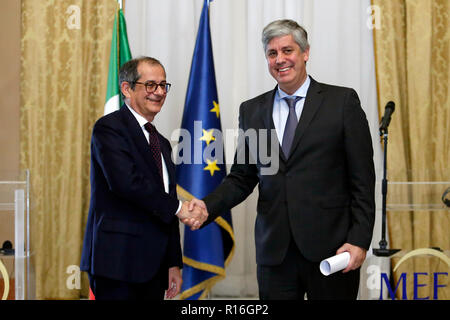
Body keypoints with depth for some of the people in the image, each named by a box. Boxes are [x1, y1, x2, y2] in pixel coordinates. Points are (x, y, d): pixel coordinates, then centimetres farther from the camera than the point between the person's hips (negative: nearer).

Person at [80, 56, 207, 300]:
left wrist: (174, 263, 16)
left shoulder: (162, 143, 21)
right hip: (118, 261, -7)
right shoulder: (109, 127, -4)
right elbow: (125, 181, -20)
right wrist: (178, 208, -13)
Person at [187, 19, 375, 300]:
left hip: (330, 246, -3)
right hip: (275, 252, 3)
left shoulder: (342, 102, 1)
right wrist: (208, 205, -6)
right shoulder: (251, 110, 12)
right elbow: (242, 178, 13)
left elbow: (362, 180, -2)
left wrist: (359, 241, -9)